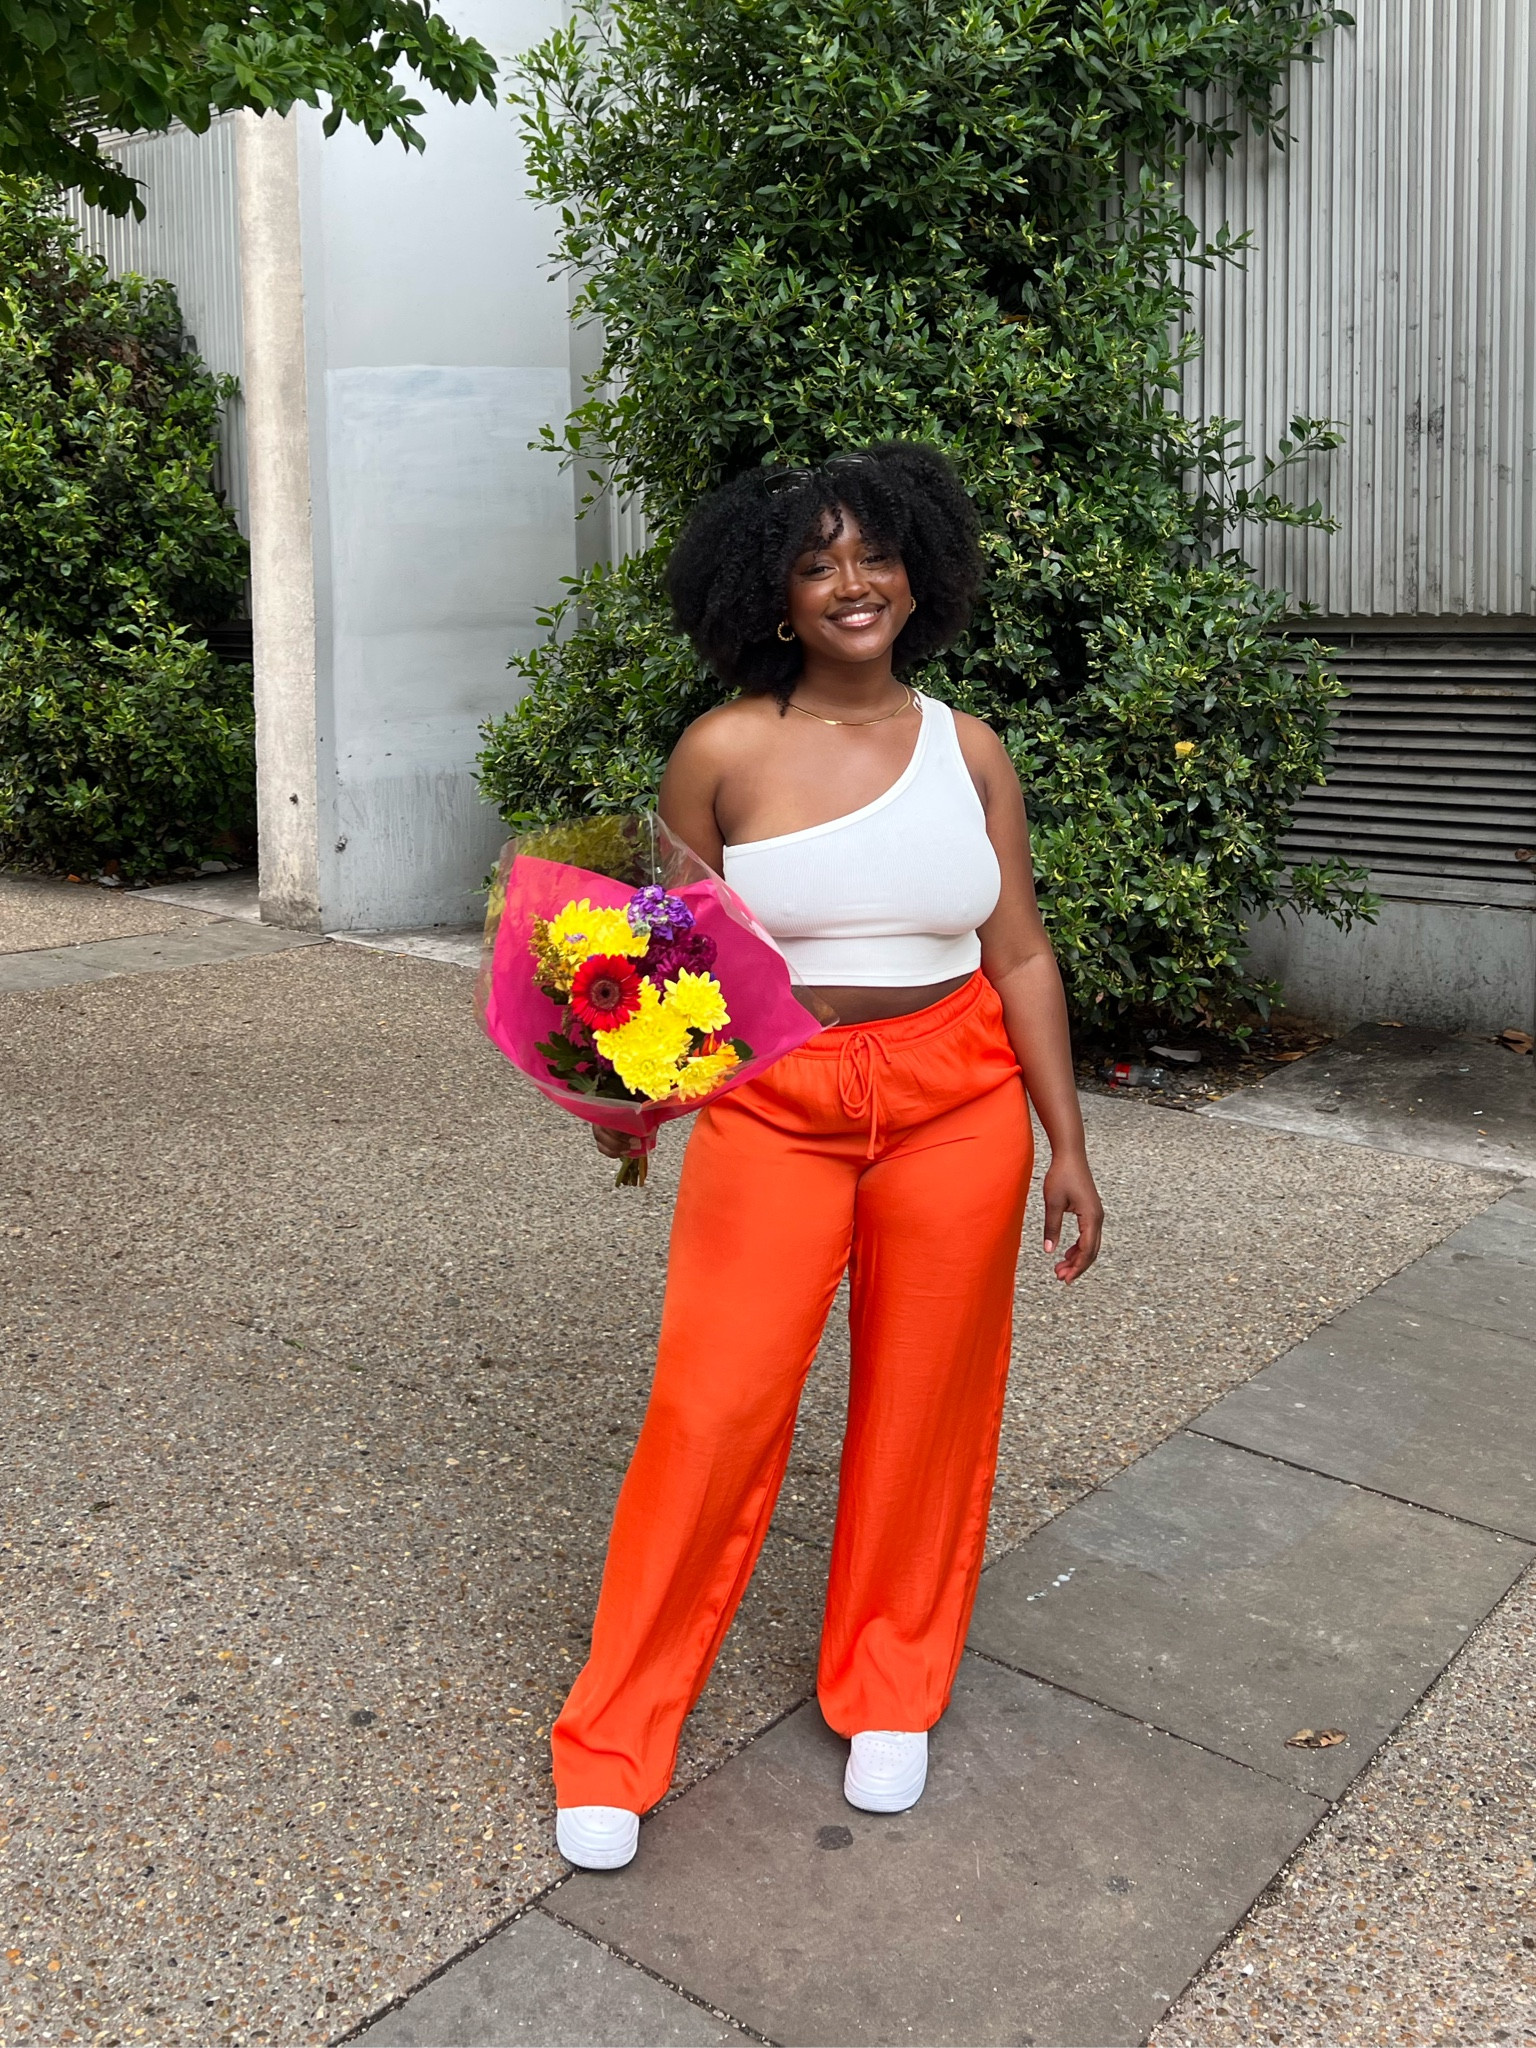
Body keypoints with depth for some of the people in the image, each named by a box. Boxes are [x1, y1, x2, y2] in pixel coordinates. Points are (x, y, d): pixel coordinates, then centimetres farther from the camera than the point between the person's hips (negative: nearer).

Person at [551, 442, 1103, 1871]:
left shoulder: (967, 750, 3)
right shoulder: (725, 752, -5)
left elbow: (1019, 955, 6)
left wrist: (1066, 1144, 4)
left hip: (955, 1105, 3)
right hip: (773, 1109, -2)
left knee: (924, 1406, 11)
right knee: (712, 1410, -3)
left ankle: (889, 1691, 34)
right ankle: (614, 1742, 16)